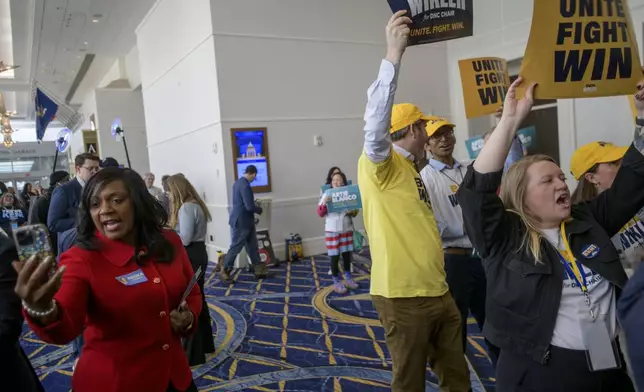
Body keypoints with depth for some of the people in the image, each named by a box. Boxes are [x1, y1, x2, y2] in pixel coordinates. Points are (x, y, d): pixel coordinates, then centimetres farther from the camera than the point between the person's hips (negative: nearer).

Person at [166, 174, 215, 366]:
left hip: (190, 257, -10)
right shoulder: (196, 205, 13)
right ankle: (205, 344, 33)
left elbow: (185, 239, -21)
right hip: (199, 253, 10)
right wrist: (171, 230, 4)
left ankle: (193, 354, 9)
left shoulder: (186, 208, -18)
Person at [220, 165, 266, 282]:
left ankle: (259, 270, 21)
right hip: (241, 222, -10)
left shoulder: (239, 182, 9)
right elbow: (249, 207, -26)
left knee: (252, 247, 13)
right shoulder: (245, 185, -23)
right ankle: (224, 271, 15)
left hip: (245, 221, 10)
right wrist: (259, 209, -8)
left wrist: (254, 205, 15)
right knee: (235, 247, 2)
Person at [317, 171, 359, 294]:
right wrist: (324, 203, -24)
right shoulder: (327, 194, -4)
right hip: (332, 230, -3)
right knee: (334, 256, 1)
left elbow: (355, 212, 8)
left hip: (347, 228, 3)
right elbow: (320, 213, -8)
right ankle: (336, 282, 11)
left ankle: (348, 279, 27)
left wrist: (352, 212, -15)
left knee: (347, 254, 12)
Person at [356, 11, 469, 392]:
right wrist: (393, 54, -35)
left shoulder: (412, 170, 14)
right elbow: (377, 120, -31)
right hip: (403, 295, -8)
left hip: (437, 290, 8)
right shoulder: (380, 164, -11)